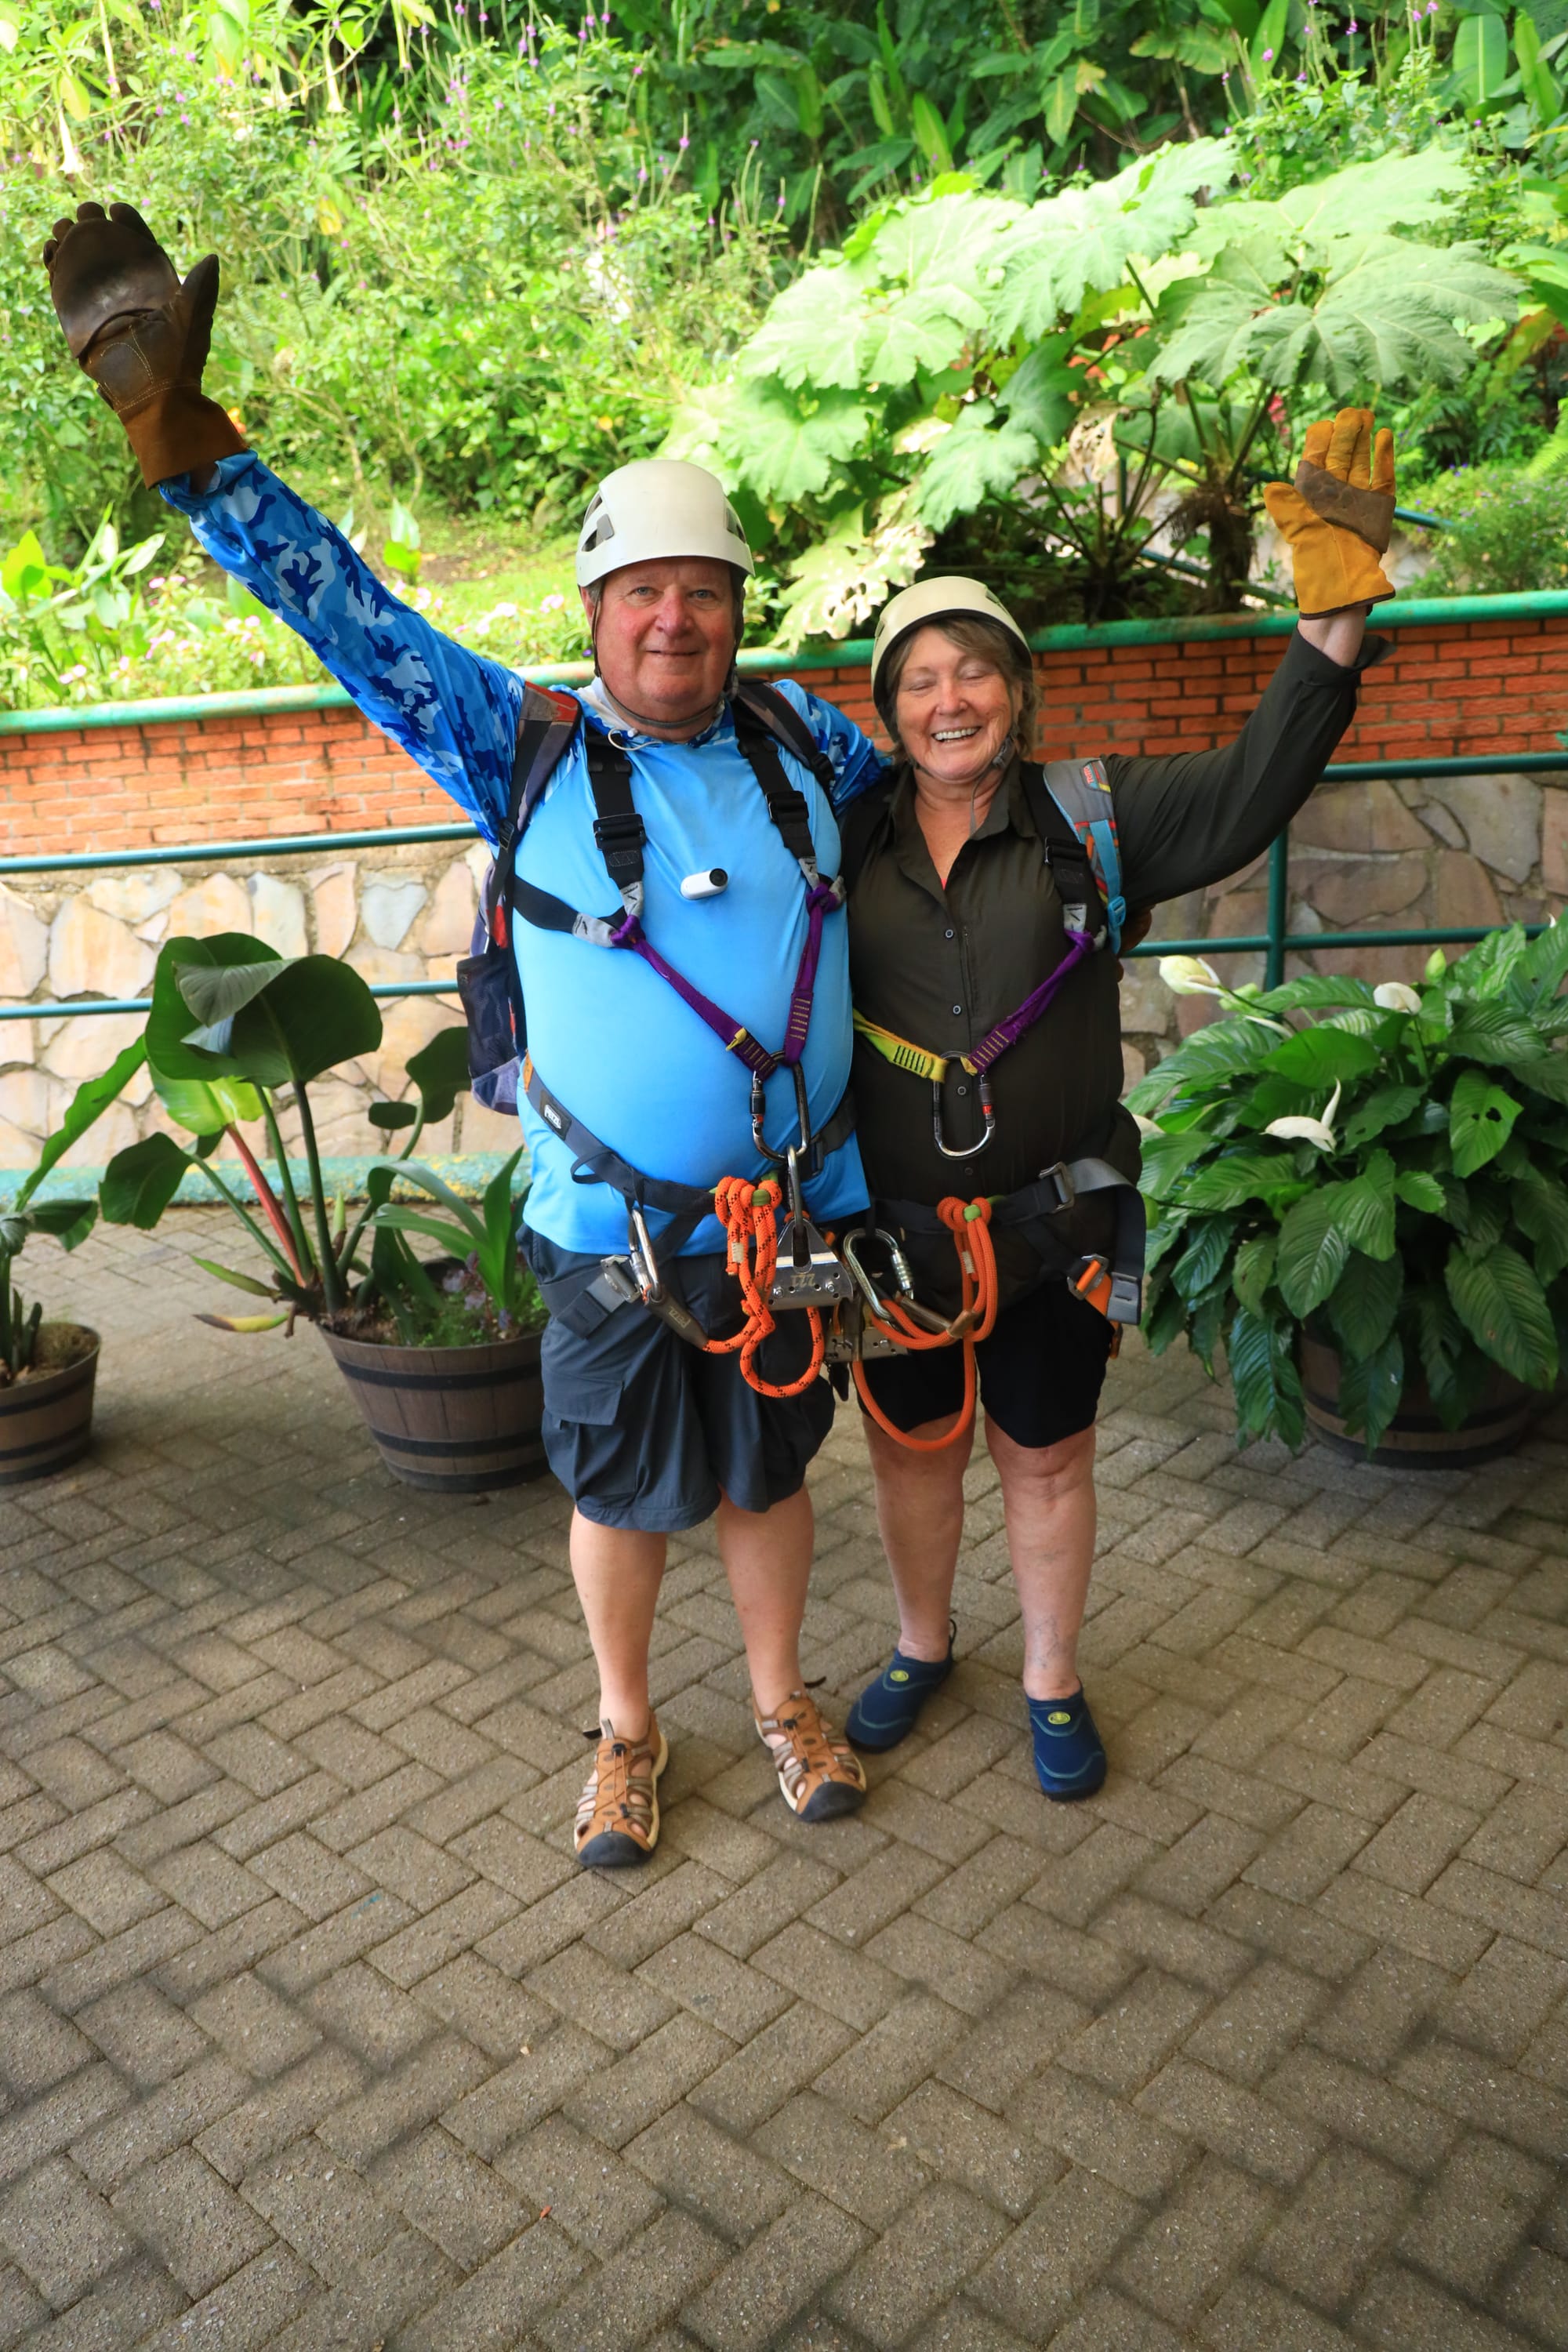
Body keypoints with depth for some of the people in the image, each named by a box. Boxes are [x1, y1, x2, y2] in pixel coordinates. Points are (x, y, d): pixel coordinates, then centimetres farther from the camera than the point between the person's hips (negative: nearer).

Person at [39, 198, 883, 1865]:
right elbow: (353, 618, -8)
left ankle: (781, 1700, 43)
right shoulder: (528, 750, -6)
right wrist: (188, 443, -13)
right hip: (612, 1233, -2)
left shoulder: (805, 738, 1)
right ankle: (625, 1730, 39)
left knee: (767, 1474, 19)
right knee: (620, 1493, 14)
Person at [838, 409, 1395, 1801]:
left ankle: (1053, 1683, 36)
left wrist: (1334, 621, -26)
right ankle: (924, 1646, 44)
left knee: (1046, 1456, 13)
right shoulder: (849, 839, 0)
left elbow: (1245, 798, -17)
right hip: (896, 1225, 2)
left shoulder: (1091, 817, -4)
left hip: (1053, 1221, -1)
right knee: (911, 1443, 18)